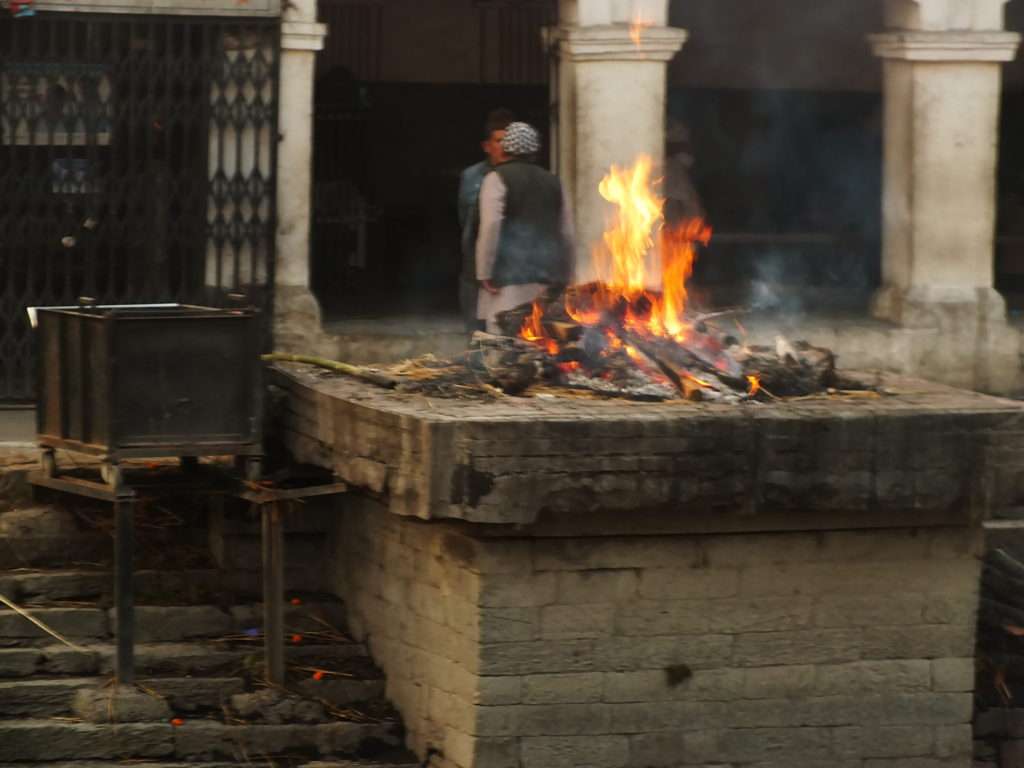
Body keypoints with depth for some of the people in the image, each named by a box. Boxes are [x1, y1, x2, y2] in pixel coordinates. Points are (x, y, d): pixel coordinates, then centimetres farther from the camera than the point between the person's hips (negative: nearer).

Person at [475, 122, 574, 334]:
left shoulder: (497, 179, -2)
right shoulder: (553, 182, 16)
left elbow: (490, 227, -12)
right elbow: (567, 233, 16)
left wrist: (484, 274, -10)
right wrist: (564, 277, 21)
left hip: (510, 276, -6)